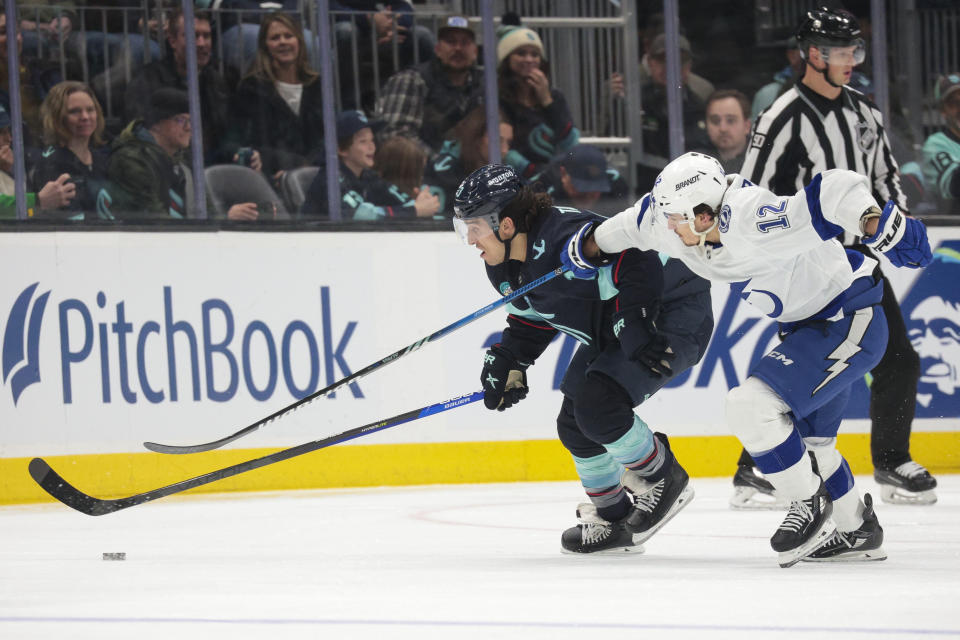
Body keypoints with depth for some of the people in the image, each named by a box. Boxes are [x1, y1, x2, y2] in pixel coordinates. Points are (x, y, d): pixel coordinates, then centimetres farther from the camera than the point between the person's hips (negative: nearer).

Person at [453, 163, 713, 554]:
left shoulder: (565, 238, -32)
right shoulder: (505, 268, 0)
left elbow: (636, 264, -38)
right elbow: (531, 319, 16)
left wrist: (634, 327, -42)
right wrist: (508, 363, 2)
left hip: (672, 314, -10)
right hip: (612, 330, 10)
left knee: (598, 406, -24)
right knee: (573, 425, 7)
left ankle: (665, 481, -2)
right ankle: (612, 520, 24)